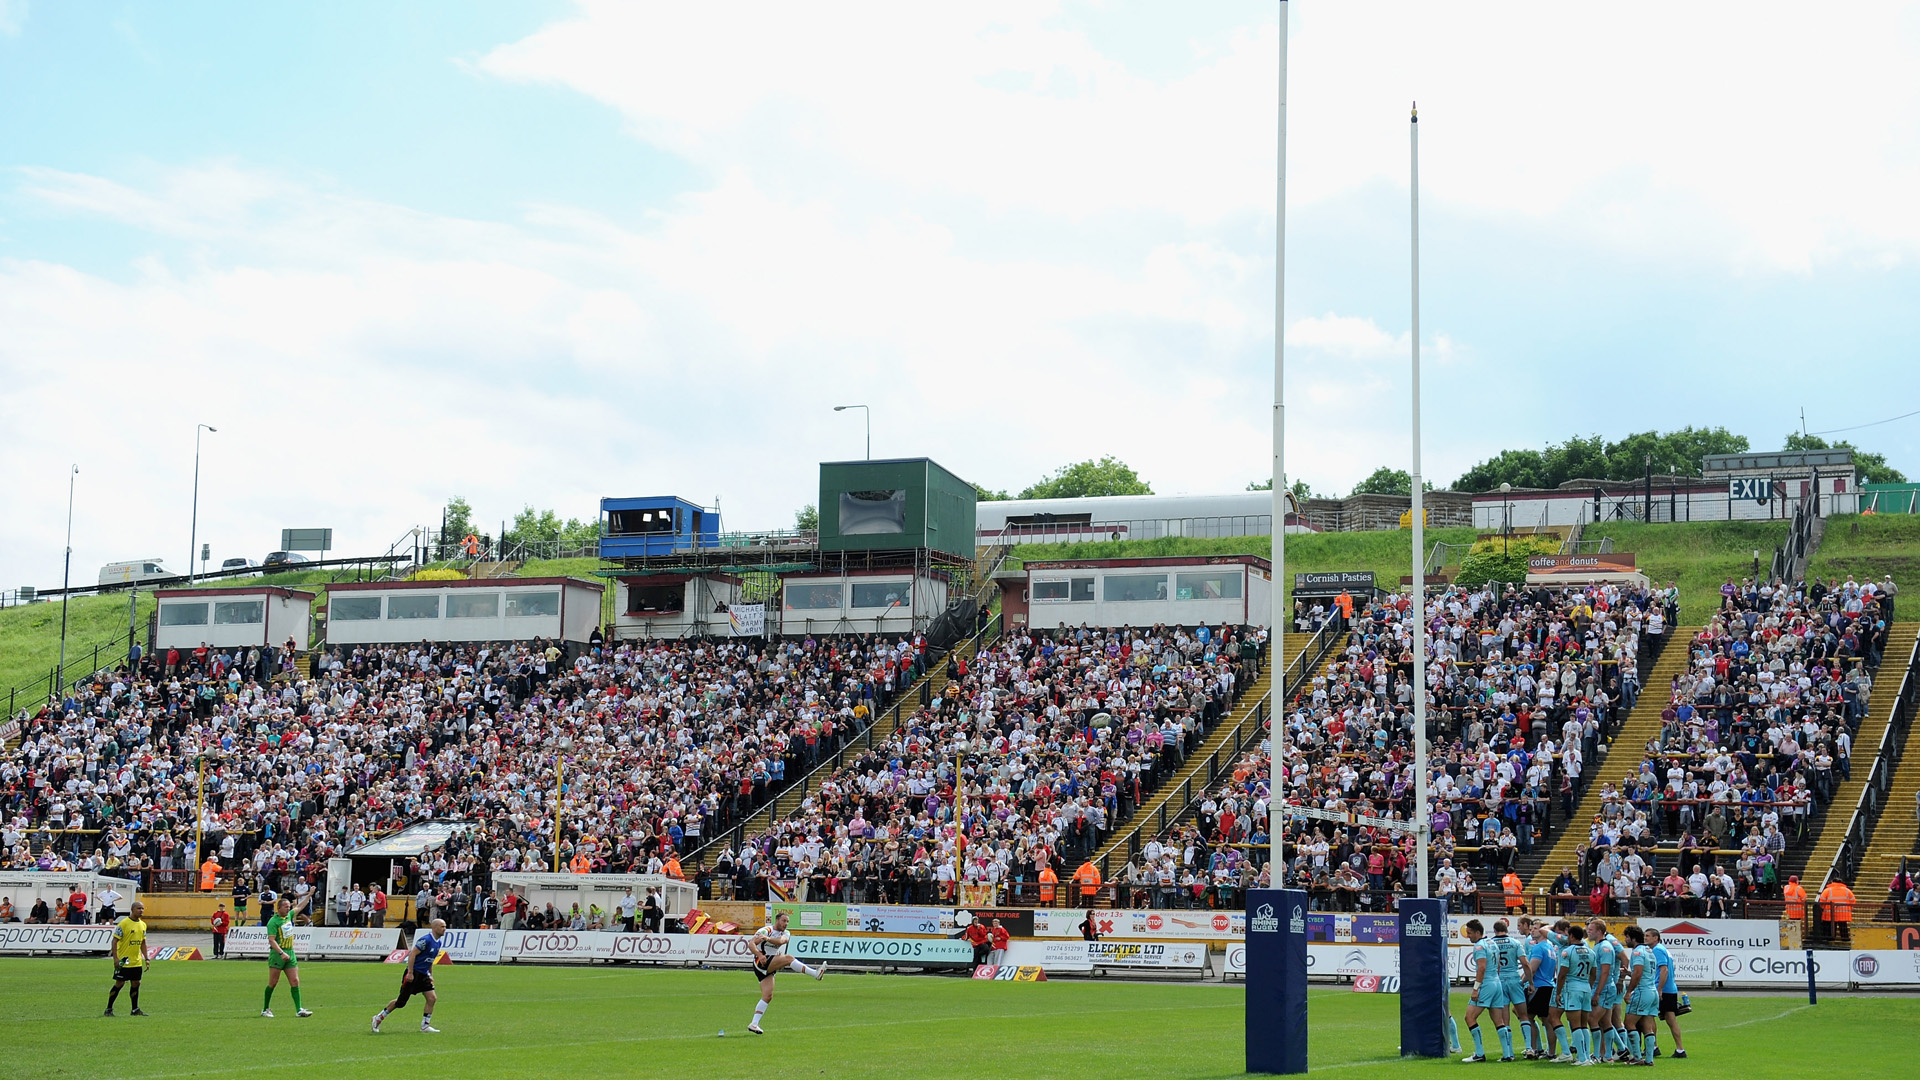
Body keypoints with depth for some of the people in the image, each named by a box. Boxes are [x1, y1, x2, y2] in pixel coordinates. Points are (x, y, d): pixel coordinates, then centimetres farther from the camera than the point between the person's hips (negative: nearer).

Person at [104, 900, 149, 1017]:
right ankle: (108, 1009, 6)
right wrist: (115, 959, -19)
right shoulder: (124, 923, -12)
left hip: (137, 961, 6)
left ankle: (135, 1010, 15)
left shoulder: (143, 925, 10)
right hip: (124, 961, -6)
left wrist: (146, 959, 13)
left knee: (136, 984, 7)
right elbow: (115, 941, -13)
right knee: (119, 984, -4)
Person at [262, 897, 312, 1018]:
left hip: (290, 953, 7)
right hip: (277, 954, -7)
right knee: (273, 983, -1)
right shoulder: (273, 922, -12)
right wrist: (282, 953, -28)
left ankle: (299, 1010, -4)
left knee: (295, 981, -2)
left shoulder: (289, 916, 11)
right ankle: (265, 1009, 12)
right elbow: (271, 940, -19)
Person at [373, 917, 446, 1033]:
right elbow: (412, 954, -21)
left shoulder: (439, 942, 9)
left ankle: (425, 1026, 2)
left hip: (423, 975, 8)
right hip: (413, 973, -8)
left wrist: (431, 975, 21)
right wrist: (410, 973, -24)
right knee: (401, 1002, -1)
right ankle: (379, 1018, 16)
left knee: (432, 998, -5)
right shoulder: (425, 940, -19)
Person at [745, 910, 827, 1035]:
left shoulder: (785, 934, 9)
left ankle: (754, 1024, -1)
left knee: (767, 997, -1)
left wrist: (768, 938, -35)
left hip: (769, 968, 7)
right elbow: (751, 944, -15)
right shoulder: (766, 930, -7)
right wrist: (759, 955, -32)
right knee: (788, 958, -25)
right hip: (761, 962, -7)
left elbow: (781, 941, -15)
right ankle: (816, 973, -32)